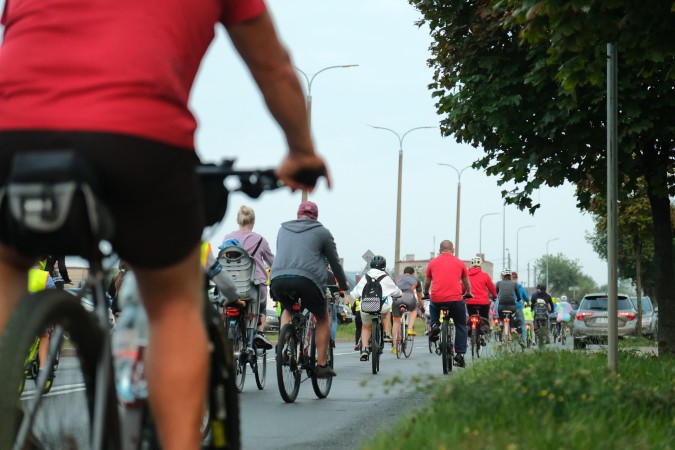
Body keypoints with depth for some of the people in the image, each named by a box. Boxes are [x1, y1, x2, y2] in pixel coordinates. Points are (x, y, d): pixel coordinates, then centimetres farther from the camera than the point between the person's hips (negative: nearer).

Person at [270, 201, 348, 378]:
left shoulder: (283, 230, 25)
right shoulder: (322, 232, 15)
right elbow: (334, 261, 21)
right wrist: (343, 284, 36)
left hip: (278, 279, 3)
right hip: (307, 279, -3)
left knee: (287, 310, 35)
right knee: (323, 318, 20)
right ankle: (321, 365, 14)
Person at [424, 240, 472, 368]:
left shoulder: (433, 262, 12)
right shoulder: (459, 263, 11)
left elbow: (427, 282, 26)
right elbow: (466, 282, 25)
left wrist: (426, 293, 46)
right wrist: (468, 293, 45)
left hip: (436, 298, 1)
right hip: (455, 299, -1)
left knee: (433, 307, 37)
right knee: (461, 326, 15)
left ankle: (434, 325, 14)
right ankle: (460, 354, 7)